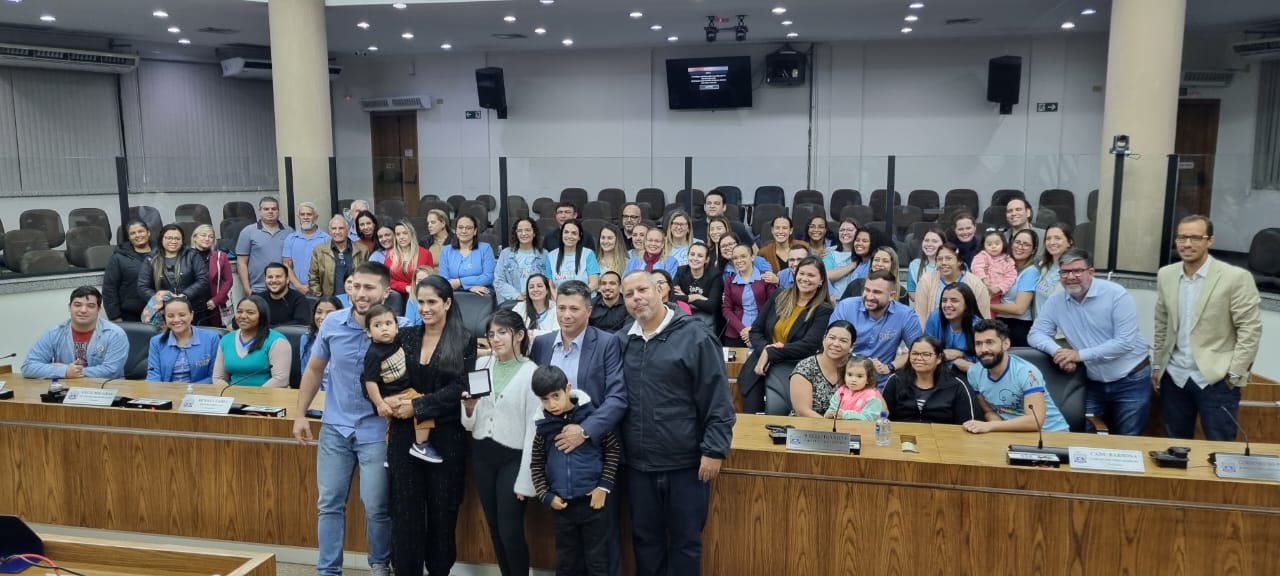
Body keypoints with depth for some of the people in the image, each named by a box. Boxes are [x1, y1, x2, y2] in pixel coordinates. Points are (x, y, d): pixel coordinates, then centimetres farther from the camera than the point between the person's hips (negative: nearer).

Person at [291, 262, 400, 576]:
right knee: (329, 503, 10)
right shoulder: (332, 322, -3)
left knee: (376, 506, 4)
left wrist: (398, 400, -28)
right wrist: (300, 414, 8)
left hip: (376, 430, -3)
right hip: (335, 427, 3)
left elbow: (410, 378, -7)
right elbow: (314, 369, 9)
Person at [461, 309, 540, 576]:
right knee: (494, 528, 12)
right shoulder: (481, 365, 4)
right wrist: (469, 408, -13)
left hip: (513, 458, -5)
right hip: (482, 455, 5)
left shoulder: (532, 373, -11)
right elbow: (470, 424, 10)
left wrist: (525, 479, -12)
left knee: (511, 531, -5)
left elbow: (534, 428, -11)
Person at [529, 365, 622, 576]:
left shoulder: (592, 417, -7)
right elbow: (536, 465, 11)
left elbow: (614, 450, -1)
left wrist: (604, 486, -7)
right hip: (561, 506, 3)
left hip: (594, 502, -3)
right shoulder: (544, 428, 3)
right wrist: (546, 496, 0)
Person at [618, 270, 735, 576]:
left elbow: (718, 399, -10)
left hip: (686, 462, -4)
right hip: (638, 464, 4)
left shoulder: (693, 336, -9)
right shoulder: (624, 342, 5)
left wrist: (714, 449, -13)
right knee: (645, 538, 15)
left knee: (686, 540, 9)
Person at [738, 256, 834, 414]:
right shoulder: (779, 297, 10)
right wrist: (765, 348, -11)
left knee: (775, 412, -22)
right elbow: (755, 330, 10)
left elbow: (809, 346, -13)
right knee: (749, 419, -3)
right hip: (759, 365, 4)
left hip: (790, 369, -4)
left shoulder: (824, 310, -1)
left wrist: (771, 353, -14)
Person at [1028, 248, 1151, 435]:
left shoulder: (1116, 294, -16)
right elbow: (1035, 334, -4)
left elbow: (1125, 341, -20)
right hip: (1093, 383, 3)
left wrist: (1080, 354, -24)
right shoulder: (1056, 301, -4)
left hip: (1131, 380, -3)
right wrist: (1057, 351, -24)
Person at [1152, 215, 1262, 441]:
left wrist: (1235, 373, -11)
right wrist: (1157, 365, 13)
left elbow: (1250, 329, -8)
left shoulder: (1236, 277, -10)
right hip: (1174, 377, 5)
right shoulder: (1165, 275, 5)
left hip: (1216, 379, -4)